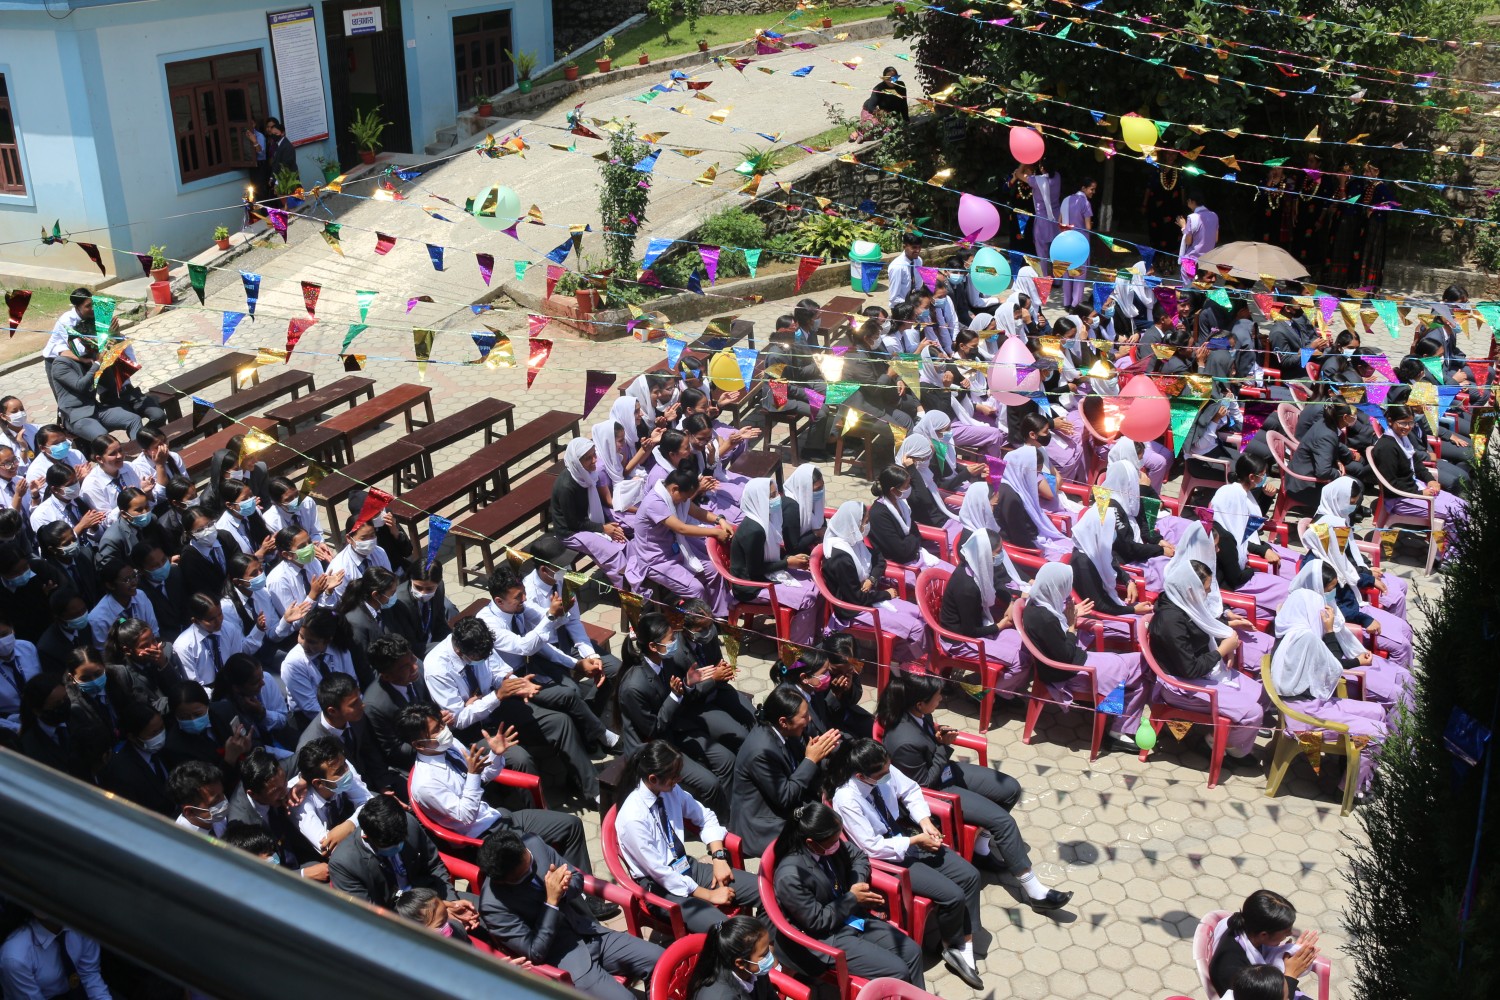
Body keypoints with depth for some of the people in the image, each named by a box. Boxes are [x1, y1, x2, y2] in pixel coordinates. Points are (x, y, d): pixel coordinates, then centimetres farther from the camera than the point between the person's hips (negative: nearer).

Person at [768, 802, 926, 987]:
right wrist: (852, 899, -15)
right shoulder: (790, 877, -31)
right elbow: (817, 921, -23)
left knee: (912, 951, 1)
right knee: (897, 972, -15)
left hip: (853, 917, 8)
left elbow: (858, 856, 12)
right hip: (826, 937, -8)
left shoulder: (829, 845, -9)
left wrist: (858, 884, -8)